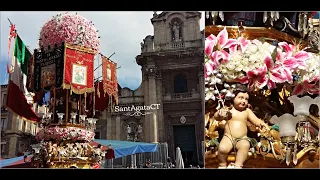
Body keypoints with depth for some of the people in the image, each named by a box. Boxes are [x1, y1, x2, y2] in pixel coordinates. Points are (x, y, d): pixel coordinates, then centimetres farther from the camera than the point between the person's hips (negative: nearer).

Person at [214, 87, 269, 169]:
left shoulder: (247, 111, 11)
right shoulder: (228, 110, 3)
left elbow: (256, 120, 6)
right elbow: (216, 117, -5)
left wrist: (262, 123, -17)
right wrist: (219, 114, -30)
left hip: (242, 138, 2)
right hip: (228, 136, -2)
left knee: (245, 145, -32)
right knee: (222, 148, -29)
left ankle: (238, 165, -19)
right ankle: (222, 164, -1)